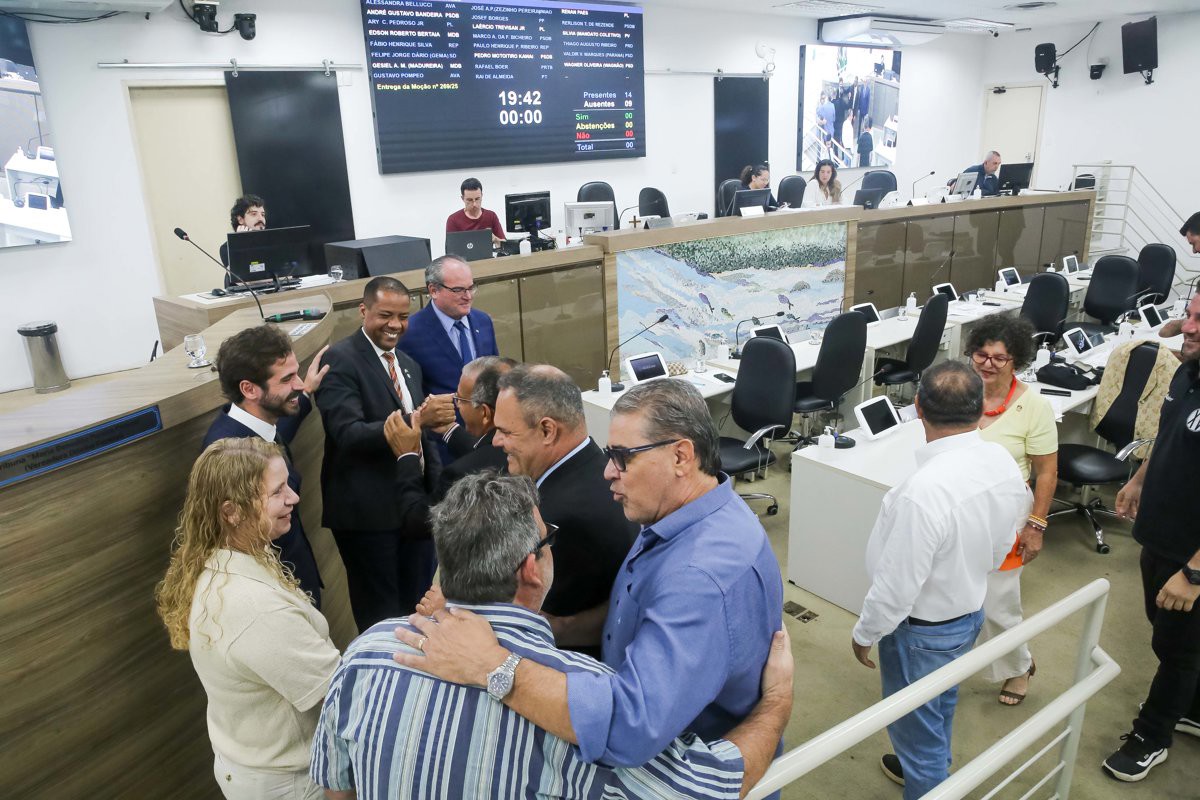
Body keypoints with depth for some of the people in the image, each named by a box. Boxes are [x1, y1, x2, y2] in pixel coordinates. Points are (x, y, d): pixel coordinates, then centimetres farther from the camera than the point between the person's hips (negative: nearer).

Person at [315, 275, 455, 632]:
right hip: (368, 511, -7)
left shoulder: (408, 365, 15)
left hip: (415, 507, 7)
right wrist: (419, 418, -33)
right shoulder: (340, 359, -11)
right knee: (380, 616, 3)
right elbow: (348, 433, -23)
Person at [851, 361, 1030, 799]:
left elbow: (897, 585, -27)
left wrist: (864, 634, -10)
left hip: (922, 629, -8)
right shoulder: (1005, 463, -13)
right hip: (970, 610, 8)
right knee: (941, 707, 32)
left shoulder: (924, 491, -37)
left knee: (916, 726, 16)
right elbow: (1000, 547, 4)